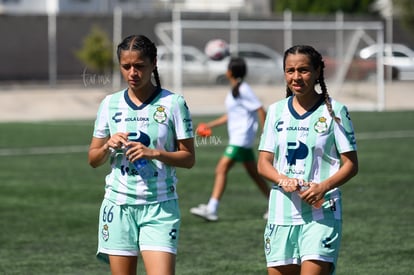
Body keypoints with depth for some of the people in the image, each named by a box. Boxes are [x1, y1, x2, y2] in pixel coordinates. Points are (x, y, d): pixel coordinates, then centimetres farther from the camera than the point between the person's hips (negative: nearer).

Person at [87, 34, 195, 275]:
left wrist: (154, 153, -17)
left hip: (160, 207, -3)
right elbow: (93, 160, 12)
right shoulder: (110, 104, 7)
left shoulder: (173, 103, -2)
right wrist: (108, 146, -9)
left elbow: (189, 158, -2)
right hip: (118, 205, 3)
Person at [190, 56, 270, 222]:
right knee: (253, 173, 15)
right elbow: (231, 115, 22)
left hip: (241, 138, -10)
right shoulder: (235, 90, 13)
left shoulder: (243, 90, -16)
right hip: (237, 138, 10)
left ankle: (211, 209, -16)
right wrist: (210, 125, 19)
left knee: (221, 170, -13)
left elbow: (261, 111, -17)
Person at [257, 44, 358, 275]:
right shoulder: (277, 111, 10)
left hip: (321, 212, -4)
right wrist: (283, 180, -13)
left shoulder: (334, 111, -2)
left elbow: (351, 165, -2)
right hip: (281, 213, 4)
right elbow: (263, 163, 9)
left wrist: (323, 187, -19)